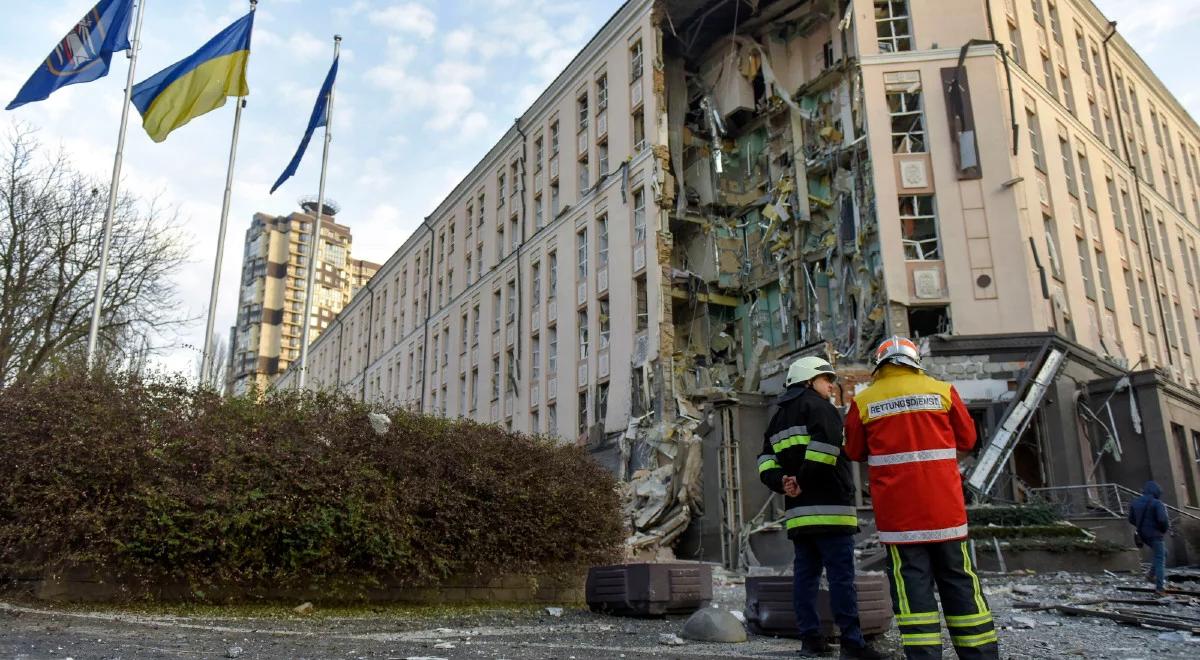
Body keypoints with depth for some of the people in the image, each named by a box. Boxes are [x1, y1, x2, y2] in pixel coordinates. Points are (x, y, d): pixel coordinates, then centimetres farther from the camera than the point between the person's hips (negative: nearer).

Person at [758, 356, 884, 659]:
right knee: (841, 575, -5)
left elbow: (766, 461, 12)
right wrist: (804, 481, -14)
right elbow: (825, 445, -20)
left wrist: (782, 482, -3)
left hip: (797, 511, 8)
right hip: (829, 507, -8)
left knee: (805, 573, 9)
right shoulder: (817, 406, -2)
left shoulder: (779, 417, 22)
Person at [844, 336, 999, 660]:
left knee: (911, 584, 2)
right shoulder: (942, 390, 2)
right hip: (944, 506, 1)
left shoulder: (864, 401, 0)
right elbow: (967, 438, 10)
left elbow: (854, 452, 8)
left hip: (896, 510, -1)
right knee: (958, 580, 12)